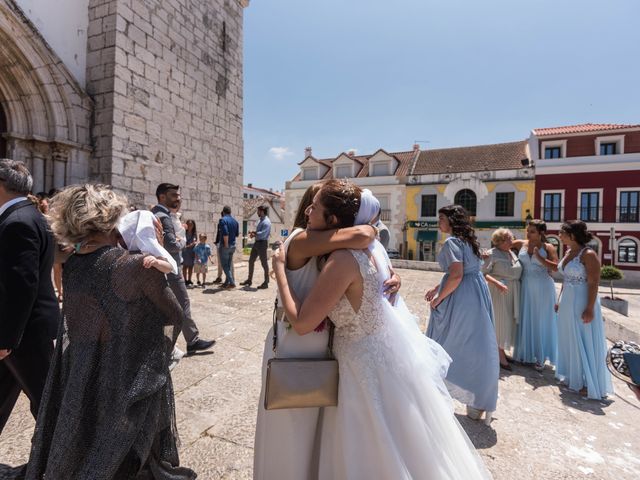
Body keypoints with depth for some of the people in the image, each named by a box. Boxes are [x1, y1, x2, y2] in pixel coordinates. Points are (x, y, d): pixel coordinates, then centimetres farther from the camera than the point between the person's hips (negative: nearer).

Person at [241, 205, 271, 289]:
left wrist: (254, 234, -11)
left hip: (262, 243, -10)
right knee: (251, 261, 13)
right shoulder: (261, 220, 14)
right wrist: (254, 234, 0)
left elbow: (263, 234, -25)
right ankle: (249, 280, 25)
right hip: (256, 242, 10)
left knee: (264, 263, 0)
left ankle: (266, 282, 11)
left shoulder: (266, 222, -17)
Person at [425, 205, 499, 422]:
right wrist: (437, 288, 17)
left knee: (449, 345, 8)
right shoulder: (468, 240, 14)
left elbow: (456, 275, -24)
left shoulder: (452, 242, -15)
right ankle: (479, 402, 27)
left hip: (460, 298, -9)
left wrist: (438, 298, -13)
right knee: (476, 346, 14)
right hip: (477, 294, 9)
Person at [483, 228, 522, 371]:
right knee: (500, 321, -3)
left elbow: (517, 272, 21)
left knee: (509, 321, 13)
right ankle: (501, 356, 6)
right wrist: (497, 283, -28)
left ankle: (501, 351, 27)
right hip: (499, 291, -8)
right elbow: (483, 273, -17)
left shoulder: (512, 253, 12)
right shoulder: (492, 254, -11)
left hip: (513, 292, 8)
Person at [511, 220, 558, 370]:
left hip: (543, 288, -2)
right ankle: (526, 353, 25)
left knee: (541, 321, 7)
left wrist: (540, 258, -21)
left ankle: (540, 357, 19)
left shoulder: (548, 248, -6)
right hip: (526, 287, 3)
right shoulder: (520, 244, 1)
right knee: (526, 319, 11)